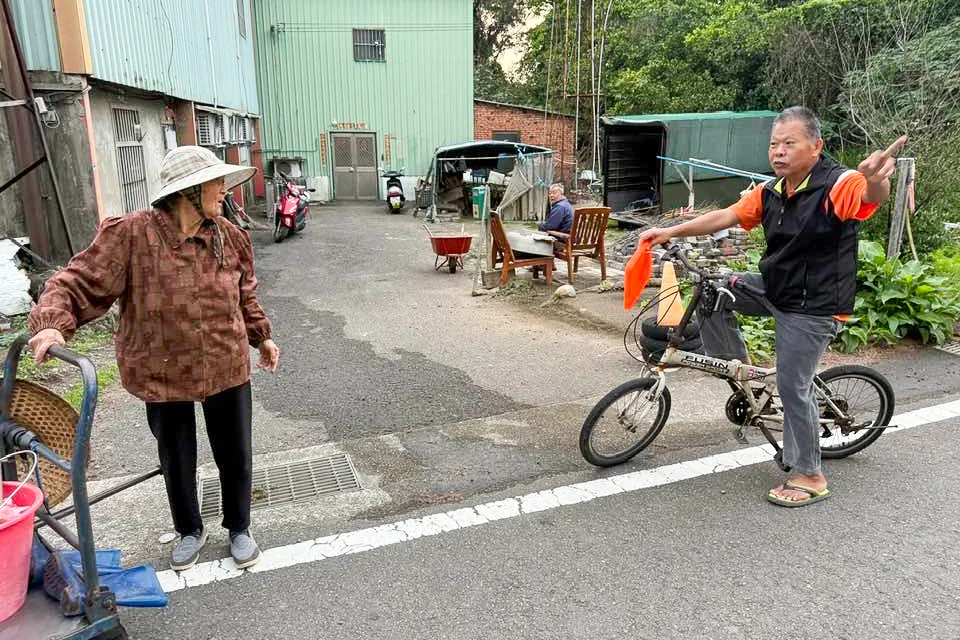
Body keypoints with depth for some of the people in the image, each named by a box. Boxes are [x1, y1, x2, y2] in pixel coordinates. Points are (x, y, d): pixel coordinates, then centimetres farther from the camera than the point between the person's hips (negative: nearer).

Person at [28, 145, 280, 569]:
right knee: (176, 459, 17)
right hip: (164, 374, -2)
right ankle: (190, 531, 43)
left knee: (234, 453, 15)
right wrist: (52, 323, -33)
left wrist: (261, 336, 16)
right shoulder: (131, 235, -17)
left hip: (227, 369, 3)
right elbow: (79, 283, -16)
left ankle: (239, 527, 39)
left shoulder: (229, 237, -3)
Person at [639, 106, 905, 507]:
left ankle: (810, 477, 16)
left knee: (794, 388, -3)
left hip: (813, 306, -7)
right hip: (774, 289, 7)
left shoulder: (838, 184, -21)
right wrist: (671, 232, -2)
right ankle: (737, 367, 17)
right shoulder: (770, 191, 0)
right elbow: (726, 217, 4)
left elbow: (870, 197, -42)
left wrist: (876, 181, -67)